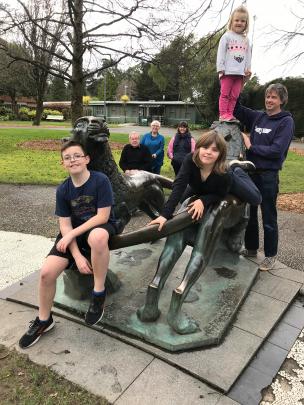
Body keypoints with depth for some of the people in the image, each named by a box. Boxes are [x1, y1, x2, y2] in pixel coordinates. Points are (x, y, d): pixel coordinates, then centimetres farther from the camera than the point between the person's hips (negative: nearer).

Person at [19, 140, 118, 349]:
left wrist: (72, 234, -18)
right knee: (46, 272, -14)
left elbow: (102, 217, -19)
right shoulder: (63, 190, -4)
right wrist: (77, 255, -16)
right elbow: (65, 224, -5)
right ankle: (44, 320, 15)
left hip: (101, 227, -4)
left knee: (97, 236, -43)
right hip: (73, 232, 4)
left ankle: (99, 294, -20)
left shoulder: (100, 180, -17)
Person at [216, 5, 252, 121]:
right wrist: (220, 68, -12)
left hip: (240, 72, 5)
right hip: (228, 71, -5)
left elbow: (248, 56, 15)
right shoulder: (227, 36, 4)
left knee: (234, 95, 3)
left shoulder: (246, 40, 17)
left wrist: (248, 69, 4)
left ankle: (229, 113, 7)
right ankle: (223, 114, -6)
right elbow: (221, 53, -3)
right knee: (225, 93, -5)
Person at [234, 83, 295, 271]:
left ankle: (271, 255, 21)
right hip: (250, 171, 6)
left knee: (269, 218, 5)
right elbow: (236, 108, 13)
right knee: (249, 214, 16)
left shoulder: (286, 121, -7)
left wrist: (250, 146, -12)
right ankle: (251, 248, 33)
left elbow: (276, 150, -18)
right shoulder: (258, 116, 8)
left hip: (269, 176, -6)